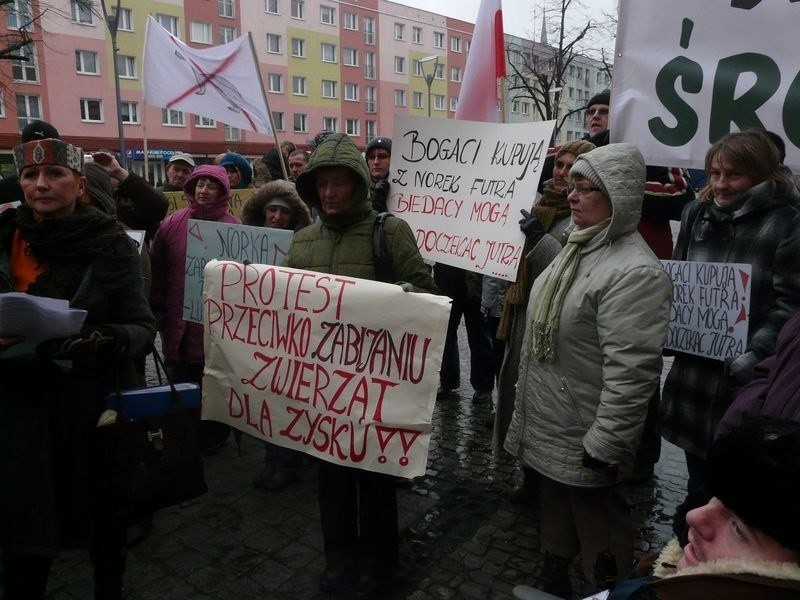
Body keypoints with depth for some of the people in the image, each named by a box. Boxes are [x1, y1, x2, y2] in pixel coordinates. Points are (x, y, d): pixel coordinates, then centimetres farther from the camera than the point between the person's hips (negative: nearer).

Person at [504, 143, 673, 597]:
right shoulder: (580, 247, 7)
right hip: (548, 426, 10)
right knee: (555, 509, 26)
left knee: (597, 524, 11)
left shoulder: (634, 271, -25)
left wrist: (606, 445, -24)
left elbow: (631, 371, -28)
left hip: (584, 441, -9)